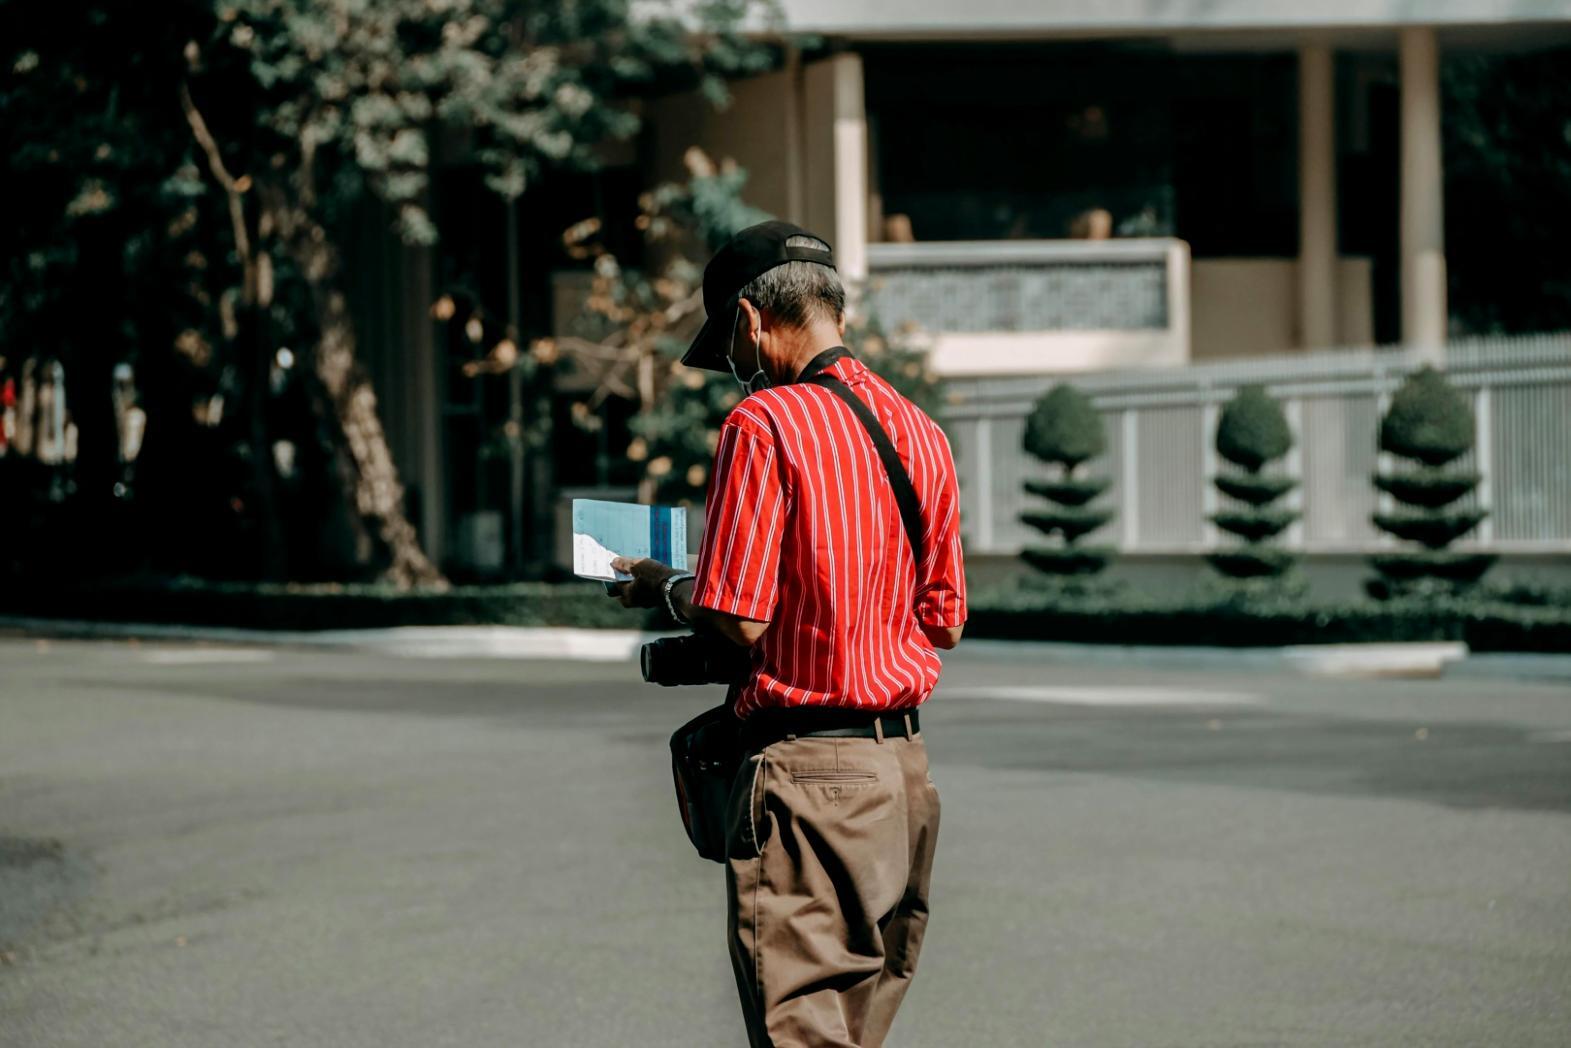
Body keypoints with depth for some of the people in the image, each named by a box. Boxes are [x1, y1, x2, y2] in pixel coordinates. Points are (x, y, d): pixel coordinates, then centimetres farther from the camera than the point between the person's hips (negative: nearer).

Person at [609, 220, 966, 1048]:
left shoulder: (765, 423, -12)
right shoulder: (920, 432, 11)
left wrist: (664, 587, 3)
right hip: (907, 763, 8)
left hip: (807, 769, -8)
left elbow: (739, 620, -16)